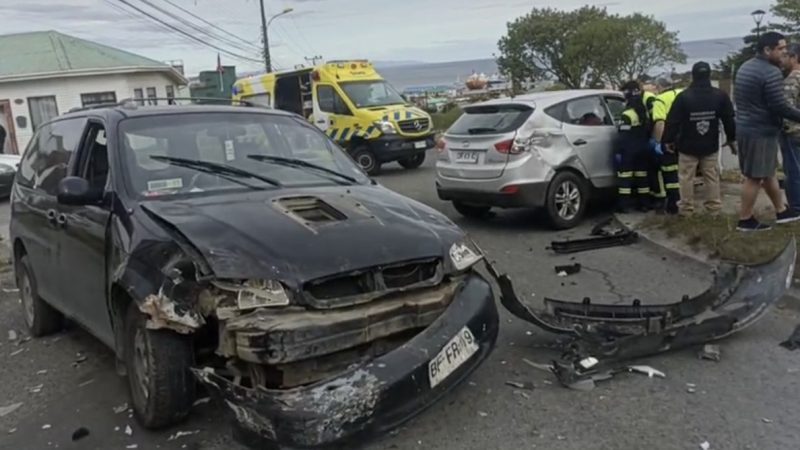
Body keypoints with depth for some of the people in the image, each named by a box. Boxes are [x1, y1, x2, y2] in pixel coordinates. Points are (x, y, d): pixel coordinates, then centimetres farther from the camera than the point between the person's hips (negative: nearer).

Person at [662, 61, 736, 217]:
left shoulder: (683, 96, -11)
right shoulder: (720, 95, -2)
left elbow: (672, 121, -8)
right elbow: (729, 120, 4)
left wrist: (668, 140, 4)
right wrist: (732, 139, 15)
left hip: (687, 146, -3)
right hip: (710, 146, 3)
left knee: (687, 177, 4)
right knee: (712, 177, 10)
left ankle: (686, 208, 7)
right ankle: (714, 207, 14)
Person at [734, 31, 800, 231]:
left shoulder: (745, 67, 11)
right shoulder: (771, 72, -18)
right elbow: (780, 106, -20)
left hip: (745, 128, 10)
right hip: (761, 131, -10)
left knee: (769, 172, 19)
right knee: (755, 177, -1)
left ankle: (781, 211, 30)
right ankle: (745, 220, 7)